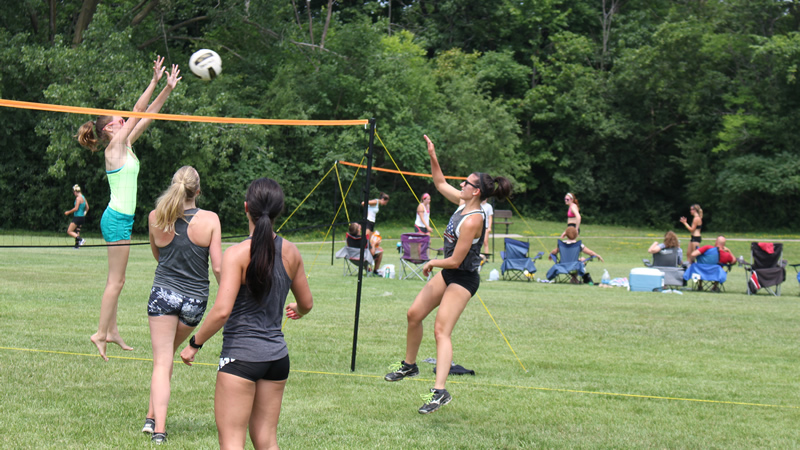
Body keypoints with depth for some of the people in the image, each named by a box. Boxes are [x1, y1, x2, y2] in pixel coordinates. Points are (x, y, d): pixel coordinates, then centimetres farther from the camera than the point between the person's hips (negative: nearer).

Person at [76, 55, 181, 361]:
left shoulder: (126, 145, 13)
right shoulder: (114, 148, -9)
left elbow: (147, 116, 15)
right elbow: (137, 114, -14)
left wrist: (168, 89, 12)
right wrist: (154, 82, -15)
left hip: (122, 218, 9)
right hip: (117, 218, -9)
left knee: (116, 280, 13)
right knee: (116, 281, -8)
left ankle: (112, 330, 18)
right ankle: (101, 333, -5)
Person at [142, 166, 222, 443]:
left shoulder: (155, 218, -4)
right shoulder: (210, 220, -9)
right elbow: (218, 267, -8)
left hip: (163, 293, -1)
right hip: (195, 298, 1)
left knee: (161, 362, 1)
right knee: (168, 353, 20)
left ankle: (158, 427, -10)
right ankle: (152, 416, 23)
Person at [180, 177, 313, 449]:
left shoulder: (238, 254, -14)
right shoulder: (290, 252, 3)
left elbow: (222, 311, -20)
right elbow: (307, 303, 16)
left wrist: (194, 343, -7)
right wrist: (297, 312, 39)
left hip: (241, 355, -6)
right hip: (277, 354, 6)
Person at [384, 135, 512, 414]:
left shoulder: (473, 220, -27)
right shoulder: (464, 203, -1)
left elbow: (455, 260, -25)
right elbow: (441, 184, 17)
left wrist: (432, 263, -8)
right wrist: (433, 158, 6)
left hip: (462, 279, -10)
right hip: (447, 274, 10)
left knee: (441, 330, -20)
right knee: (414, 314, 15)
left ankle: (440, 391, -27)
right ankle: (409, 365, 33)